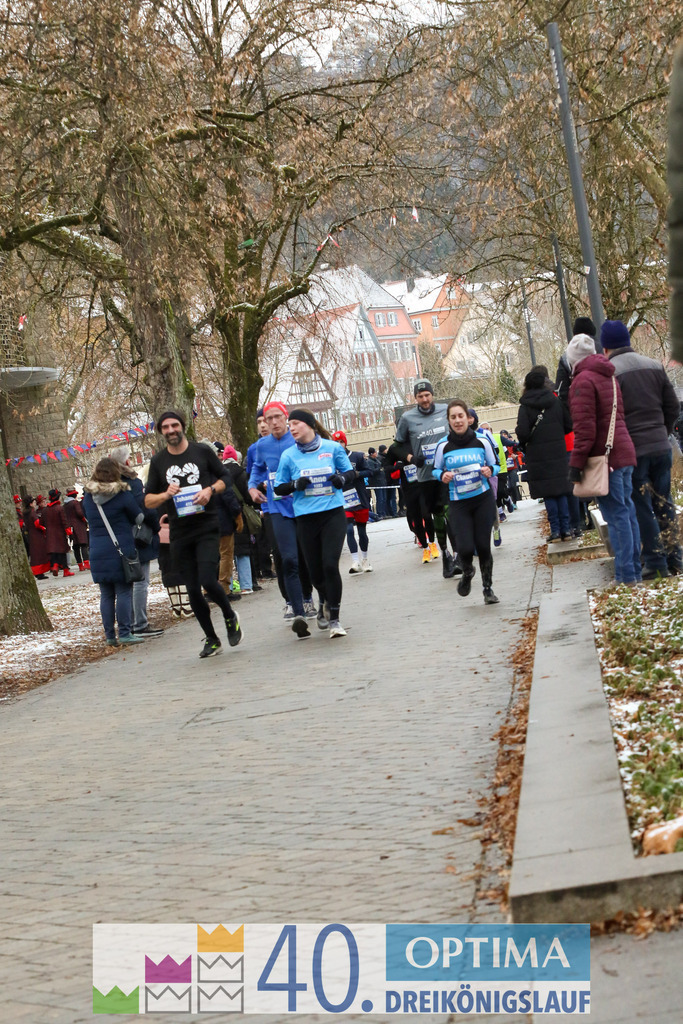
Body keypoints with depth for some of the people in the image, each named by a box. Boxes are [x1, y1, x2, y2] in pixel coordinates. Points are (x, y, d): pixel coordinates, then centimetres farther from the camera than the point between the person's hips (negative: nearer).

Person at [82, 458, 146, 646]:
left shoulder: (88, 497, 5)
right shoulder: (122, 495, -8)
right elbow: (138, 517, 1)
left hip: (97, 553, 5)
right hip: (121, 551, -5)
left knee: (106, 595, 8)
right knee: (124, 592, -2)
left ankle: (110, 636, 9)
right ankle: (124, 633, -6)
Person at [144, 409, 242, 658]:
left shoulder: (203, 452, 2)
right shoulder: (158, 461, 7)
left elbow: (225, 477, 10)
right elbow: (147, 500, 9)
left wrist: (210, 490, -10)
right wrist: (165, 495, -12)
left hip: (207, 527, -3)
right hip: (179, 533, 3)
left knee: (208, 581, -18)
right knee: (193, 591, 5)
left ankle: (230, 617, 12)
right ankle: (211, 640, 21)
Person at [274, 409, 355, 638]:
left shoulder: (332, 448, 2)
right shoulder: (289, 455, 3)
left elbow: (350, 472, 13)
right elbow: (279, 488, 8)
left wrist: (342, 479, -9)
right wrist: (296, 484, -12)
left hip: (333, 514, -2)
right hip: (306, 518, 2)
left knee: (330, 565, -14)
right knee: (315, 569, 7)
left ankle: (334, 619, -3)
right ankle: (325, 602, 40)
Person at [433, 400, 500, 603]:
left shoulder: (482, 441, -1)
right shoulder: (443, 446, -3)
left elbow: (496, 465, 10)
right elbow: (435, 469, 10)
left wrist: (490, 470, -12)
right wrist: (442, 476, -12)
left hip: (483, 499, 1)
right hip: (458, 503, 0)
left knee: (483, 545, 0)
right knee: (465, 547, -12)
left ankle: (488, 588, 19)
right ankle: (467, 572, 25)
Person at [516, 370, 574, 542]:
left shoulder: (525, 407, -9)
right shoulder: (555, 401, 2)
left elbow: (523, 433, -16)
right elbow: (569, 425, 4)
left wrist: (524, 444, 5)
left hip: (538, 455, -3)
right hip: (558, 453, 3)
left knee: (548, 494, 1)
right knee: (561, 491, 10)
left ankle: (555, 530, 0)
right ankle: (566, 529, 9)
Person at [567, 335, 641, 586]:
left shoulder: (583, 381, -11)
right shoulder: (609, 377, 17)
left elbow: (585, 427, -18)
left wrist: (576, 462, -16)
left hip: (603, 457, -8)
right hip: (624, 452, 8)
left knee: (616, 515, -7)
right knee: (627, 511, 12)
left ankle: (626, 575, -6)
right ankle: (635, 570, 17)